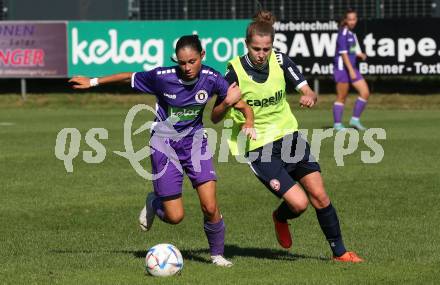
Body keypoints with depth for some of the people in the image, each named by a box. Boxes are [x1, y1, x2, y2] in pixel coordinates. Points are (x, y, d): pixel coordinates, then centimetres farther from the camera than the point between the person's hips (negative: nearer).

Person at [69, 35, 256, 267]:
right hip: (165, 143, -2)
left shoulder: (212, 79, -15)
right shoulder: (162, 77, -19)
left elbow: (243, 106, -9)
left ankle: (217, 254, 14)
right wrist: (94, 82, 5)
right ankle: (154, 203, 31)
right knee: (175, 217, -5)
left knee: (210, 207, -13)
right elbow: (130, 77, -3)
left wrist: (249, 123, -30)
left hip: (194, 141, 2)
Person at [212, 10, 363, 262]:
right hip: (258, 148, -4)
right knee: (299, 203, -13)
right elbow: (216, 117, -10)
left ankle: (339, 251, 15)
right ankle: (280, 218, 23)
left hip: (288, 135, 4)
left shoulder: (280, 60, -6)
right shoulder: (235, 73, -17)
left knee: (319, 196, -2)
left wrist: (310, 96, -29)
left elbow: (308, 91, -5)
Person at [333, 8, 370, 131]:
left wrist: (361, 55, 5)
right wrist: (351, 70, -22)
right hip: (342, 68, -8)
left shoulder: (352, 34, 14)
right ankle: (337, 124, 7)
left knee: (365, 93, 1)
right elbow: (343, 53, -18)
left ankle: (355, 120, 7)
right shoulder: (343, 34, -12)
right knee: (341, 97, -2)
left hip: (352, 68, 8)